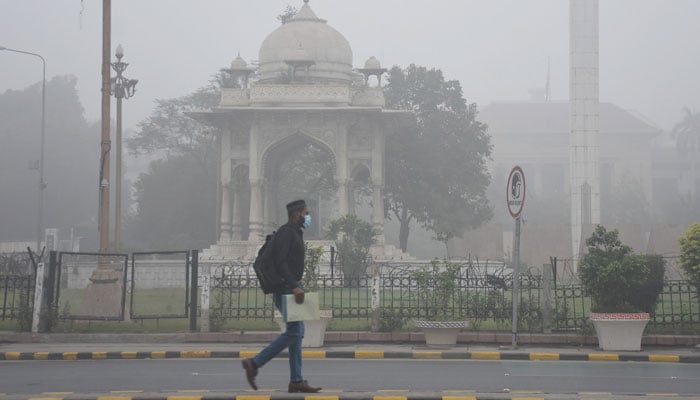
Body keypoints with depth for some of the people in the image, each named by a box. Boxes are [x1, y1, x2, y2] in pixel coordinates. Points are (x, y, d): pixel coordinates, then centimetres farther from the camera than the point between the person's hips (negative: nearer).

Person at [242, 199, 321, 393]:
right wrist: (295, 286, -27)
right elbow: (280, 261, -22)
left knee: (297, 332, 6)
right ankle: (255, 363, -8)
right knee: (294, 332, -12)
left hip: (291, 288, 10)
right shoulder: (286, 232, -12)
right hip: (286, 288, -10)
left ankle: (296, 381, 4)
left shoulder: (295, 234, 19)